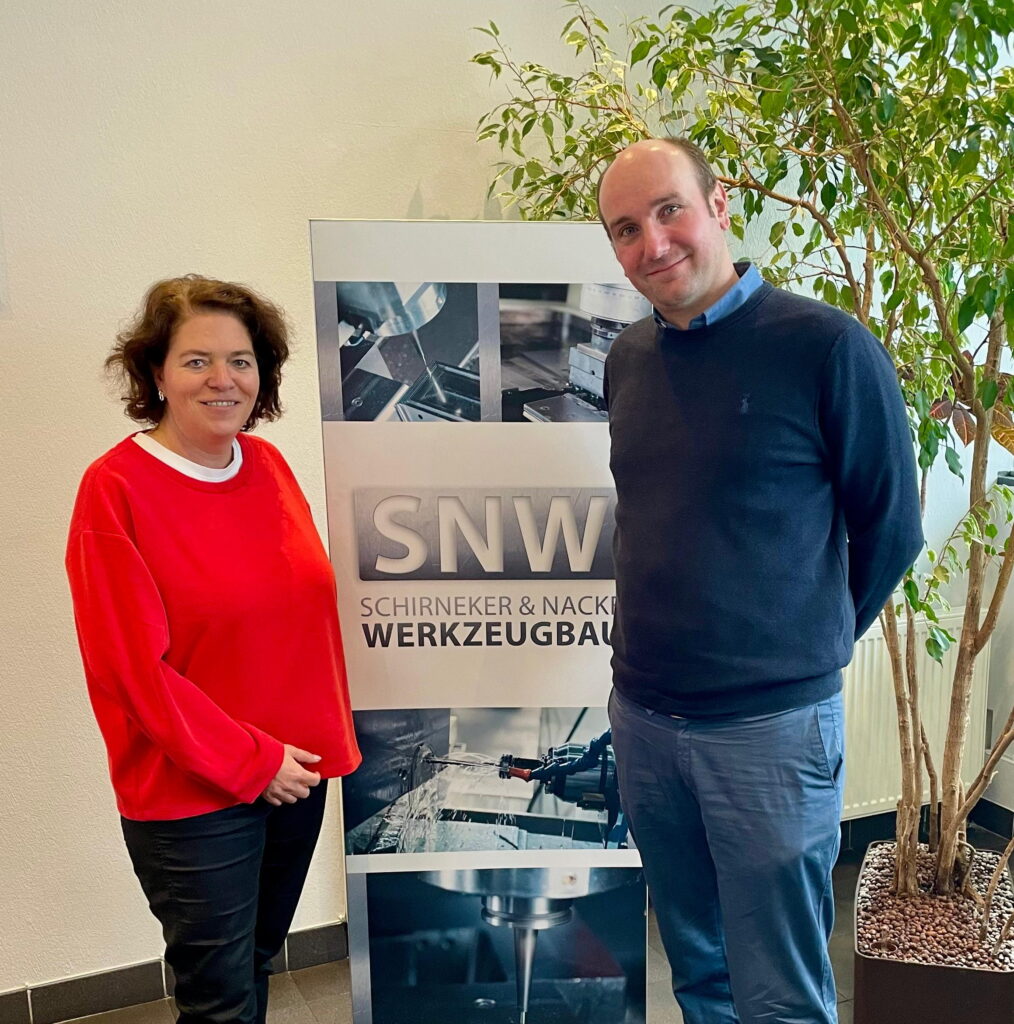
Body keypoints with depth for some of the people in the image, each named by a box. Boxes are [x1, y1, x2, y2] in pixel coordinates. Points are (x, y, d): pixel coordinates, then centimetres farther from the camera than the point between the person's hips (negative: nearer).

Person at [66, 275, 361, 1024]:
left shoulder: (269, 465, 3)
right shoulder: (114, 489, -14)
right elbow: (134, 665, -16)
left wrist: (330, 735, 5)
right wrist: (250, 762, -14)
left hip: (295, 777, 6)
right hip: (191, 794, -5)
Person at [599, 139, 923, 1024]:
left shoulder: (826, 346, -13)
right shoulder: (627, 358, 4)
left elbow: (890, 527, -4)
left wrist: (810, 643, 6)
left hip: (769, 726, -5)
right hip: (642, 715, 5)